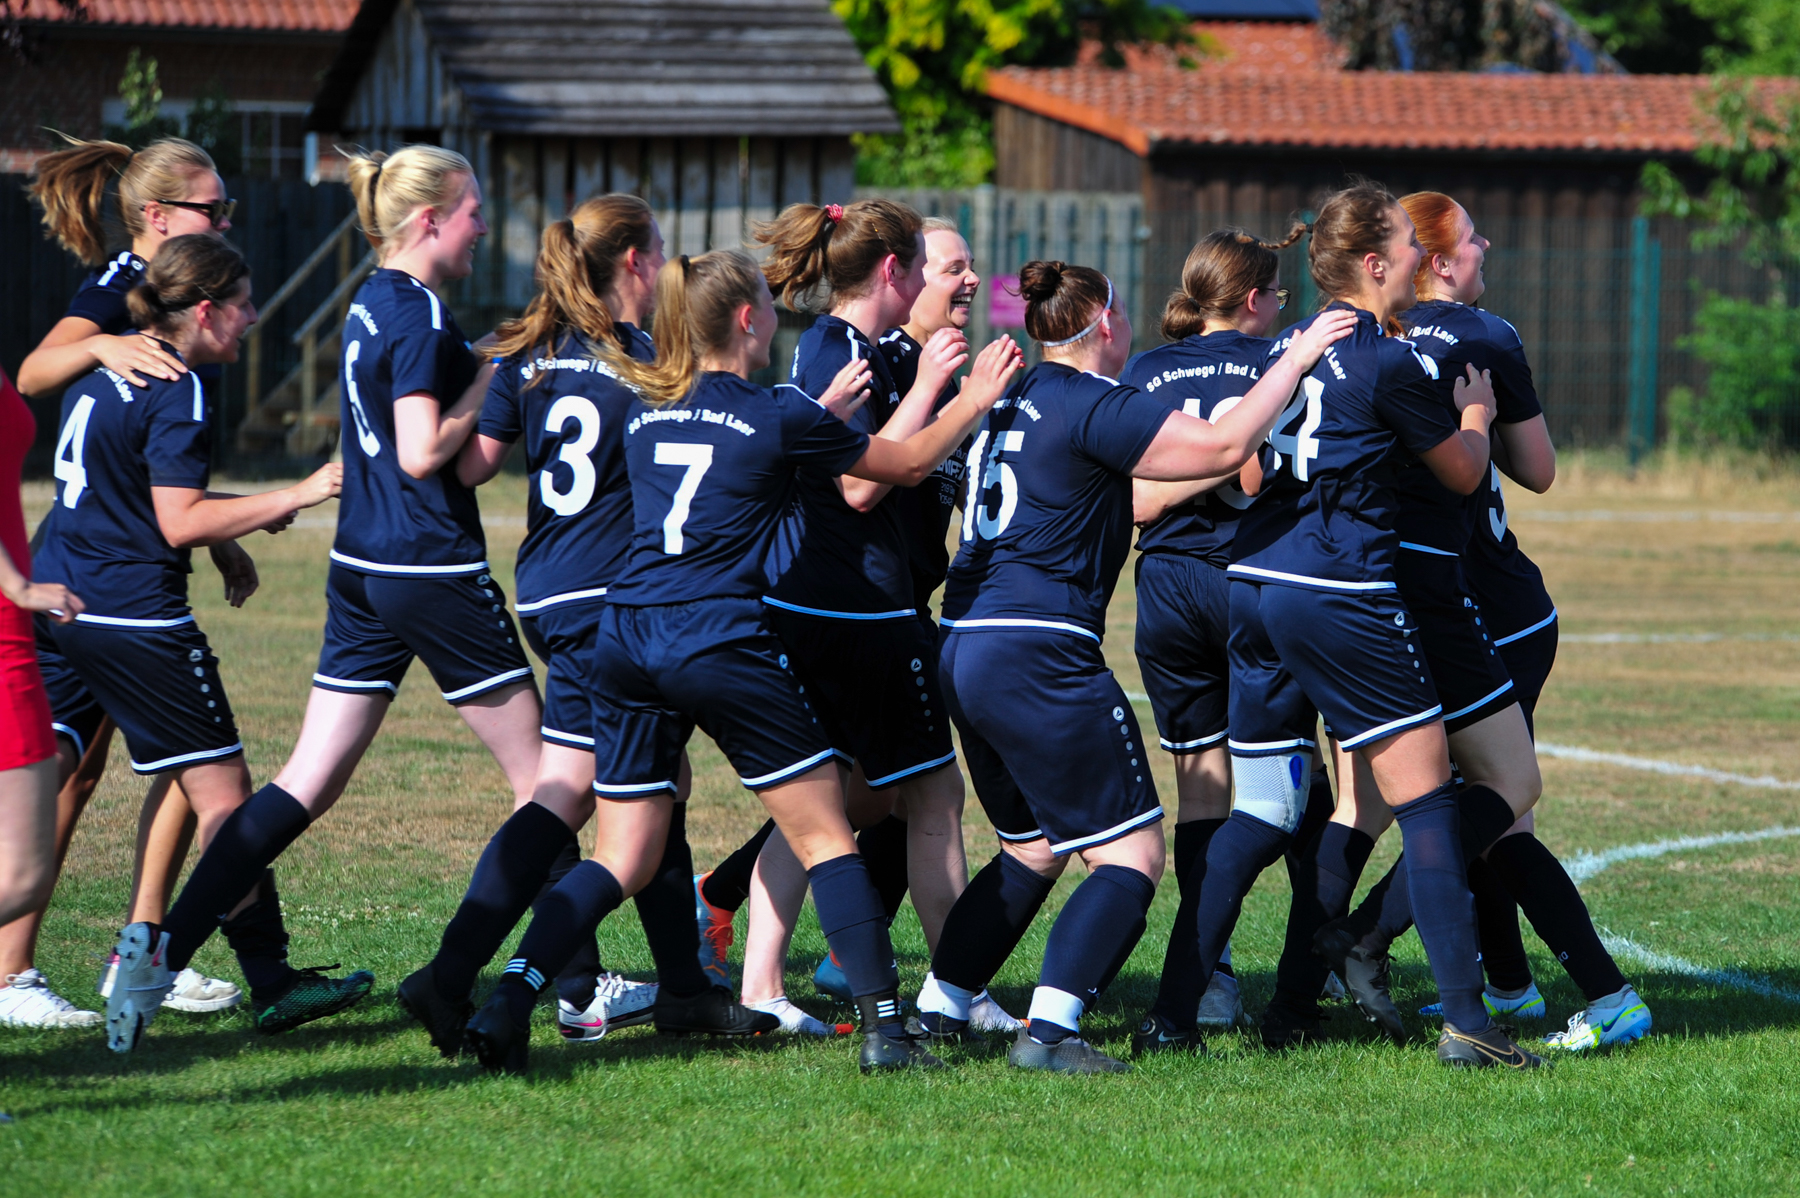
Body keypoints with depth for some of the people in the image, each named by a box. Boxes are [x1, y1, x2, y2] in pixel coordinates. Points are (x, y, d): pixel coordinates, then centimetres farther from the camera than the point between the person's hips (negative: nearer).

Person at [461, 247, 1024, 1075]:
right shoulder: (779, 416, -3)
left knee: (621, 861, 8)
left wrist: (820, 406, 36)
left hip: (627, 643, 5)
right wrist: (975, 399, 25)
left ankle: (507, 1003, -8)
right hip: (724, 648, -5)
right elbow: (909, 464, 10)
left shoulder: (647, 410, 12)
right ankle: (883, 1028, -1)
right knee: (826, 835, 5)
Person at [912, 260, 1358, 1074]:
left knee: (1032, 849, 24)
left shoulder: (1014, 401, 17)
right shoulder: (1091, 406, -10)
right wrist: (1298, 357, -5)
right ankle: (1048, 1031, -16)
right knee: (1132, 855, -4)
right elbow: (1226, 444, -16)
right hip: (1041, 657, -9)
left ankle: (938, 1008, 22)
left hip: (966, 650, 9)